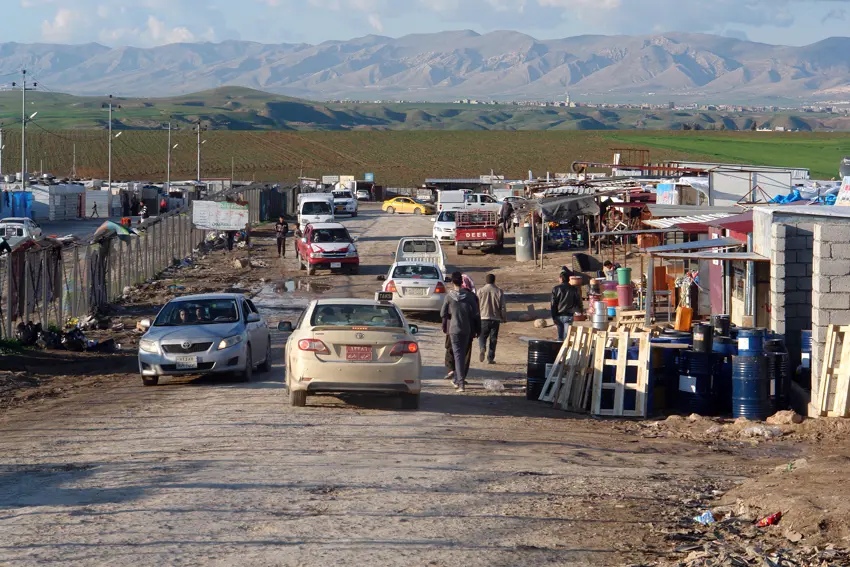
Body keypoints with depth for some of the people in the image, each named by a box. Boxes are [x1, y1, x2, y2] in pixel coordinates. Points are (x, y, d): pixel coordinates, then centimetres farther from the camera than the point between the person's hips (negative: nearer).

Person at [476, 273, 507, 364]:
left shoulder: (481, 291, -2)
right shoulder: (499, 292, -1)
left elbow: (476, 305, 1)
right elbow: (503, 307, 0)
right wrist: (504, 319, 11)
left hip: (483, 318, 0)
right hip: (496, 319, 0)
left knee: (482, 336, 10)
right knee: (493, 339, 8)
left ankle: (482, 348, -20)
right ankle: (490, 358, 6)